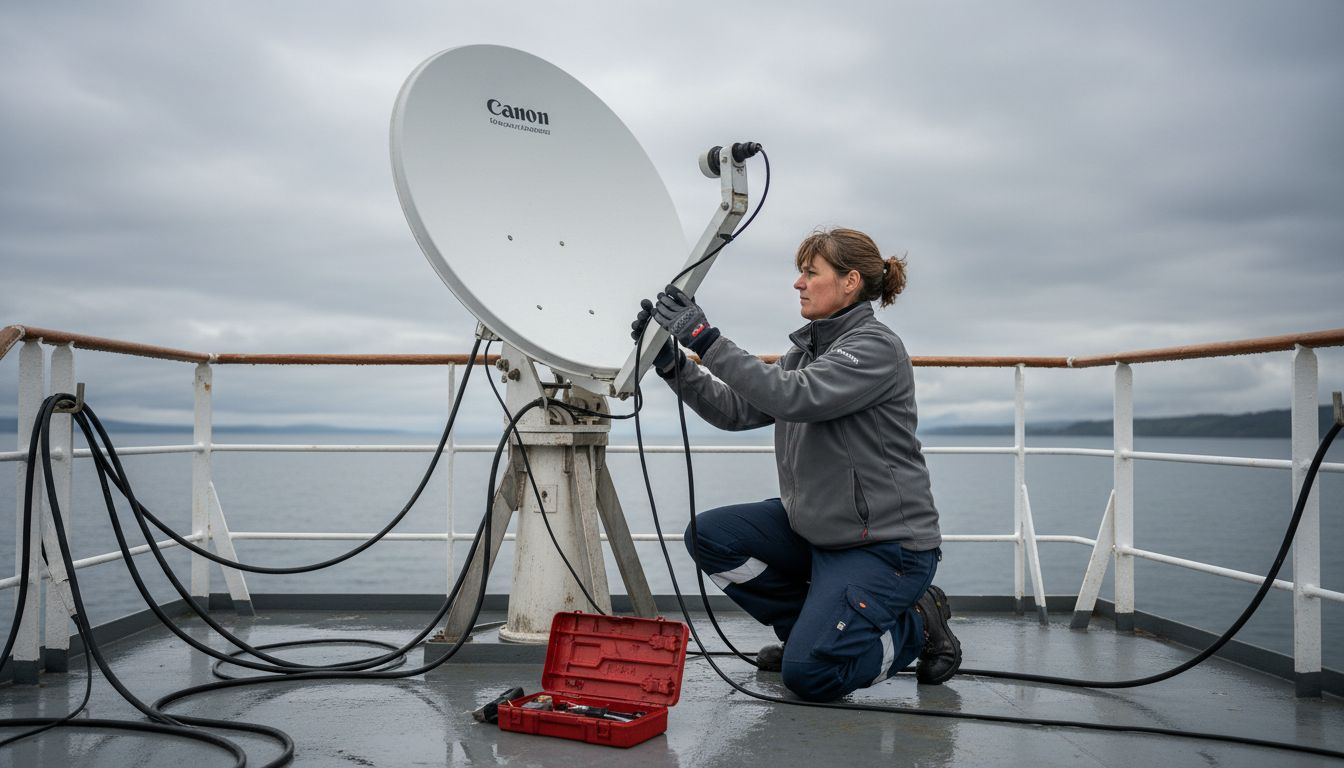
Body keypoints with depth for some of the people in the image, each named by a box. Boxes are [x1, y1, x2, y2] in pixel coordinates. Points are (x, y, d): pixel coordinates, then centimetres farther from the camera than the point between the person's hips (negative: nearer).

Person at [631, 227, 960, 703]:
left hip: (886, 543, -8)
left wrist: (706, 339, -31)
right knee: (709, 536, -4)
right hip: (817, 528, 8)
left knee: (809, 674, -19)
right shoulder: (807, 349, 10)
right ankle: (812, 626, 13)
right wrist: (672, 363, -9)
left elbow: (793, 397, -31)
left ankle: (917, 627, 8)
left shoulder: (876, 347, -16)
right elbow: (737, 410, 3)